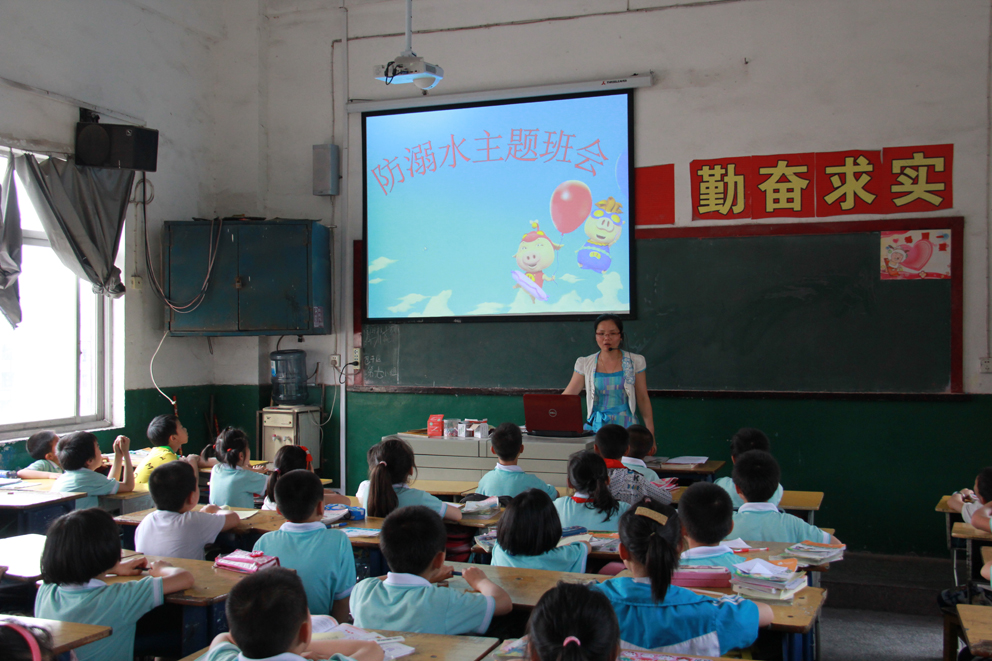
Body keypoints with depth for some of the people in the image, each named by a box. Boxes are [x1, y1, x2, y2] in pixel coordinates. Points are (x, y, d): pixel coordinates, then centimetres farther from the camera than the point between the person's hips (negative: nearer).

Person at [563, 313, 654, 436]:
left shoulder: (635, 362, 6)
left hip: (625, 426, 0)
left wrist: (650, 433, 5)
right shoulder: (585, 364, 7)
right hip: (596, 426, 1)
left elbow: (643, 399, 9)